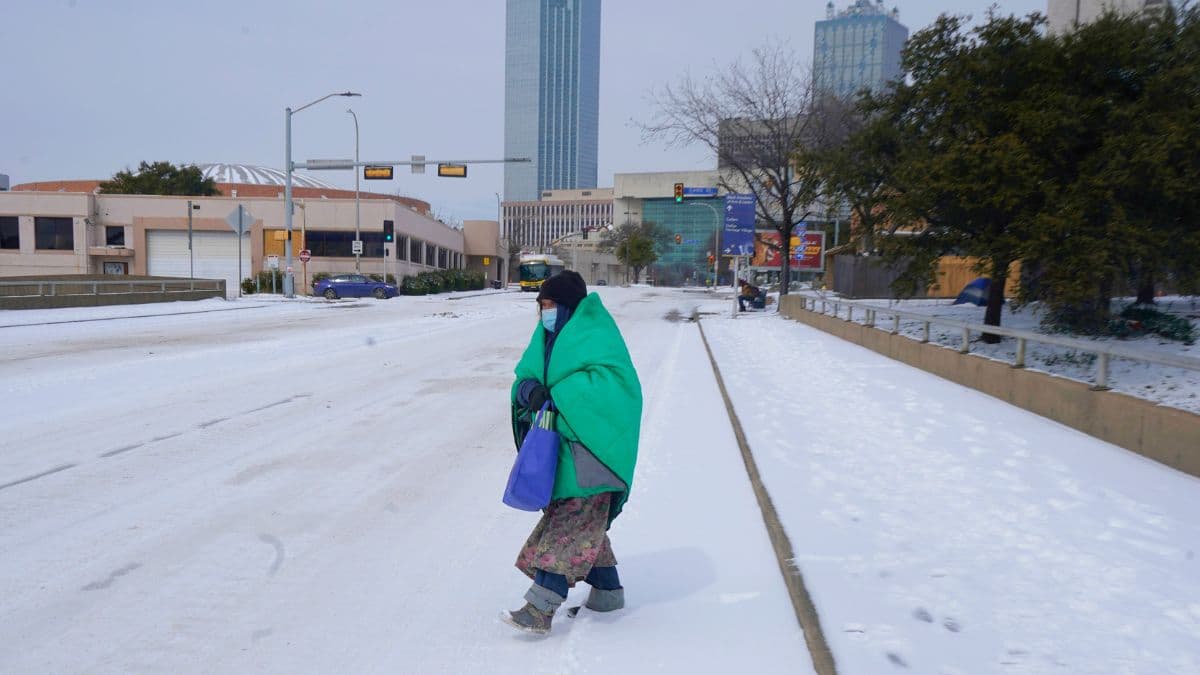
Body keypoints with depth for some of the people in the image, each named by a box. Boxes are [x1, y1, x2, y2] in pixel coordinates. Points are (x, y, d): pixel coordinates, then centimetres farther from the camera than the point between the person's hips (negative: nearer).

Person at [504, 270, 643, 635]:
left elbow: (610, 379, -24)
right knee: (583, 522, 15)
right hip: (561, 443, 9)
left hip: (591, 444, -9)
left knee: (571, 524, -9)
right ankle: (607, 591, 29)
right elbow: (526, 373, 9)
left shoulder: (595, 335, -12)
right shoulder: (549, 337, 13)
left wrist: (557, 394, -24)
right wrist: (530, 390, -15)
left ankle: (540, 607, -10)